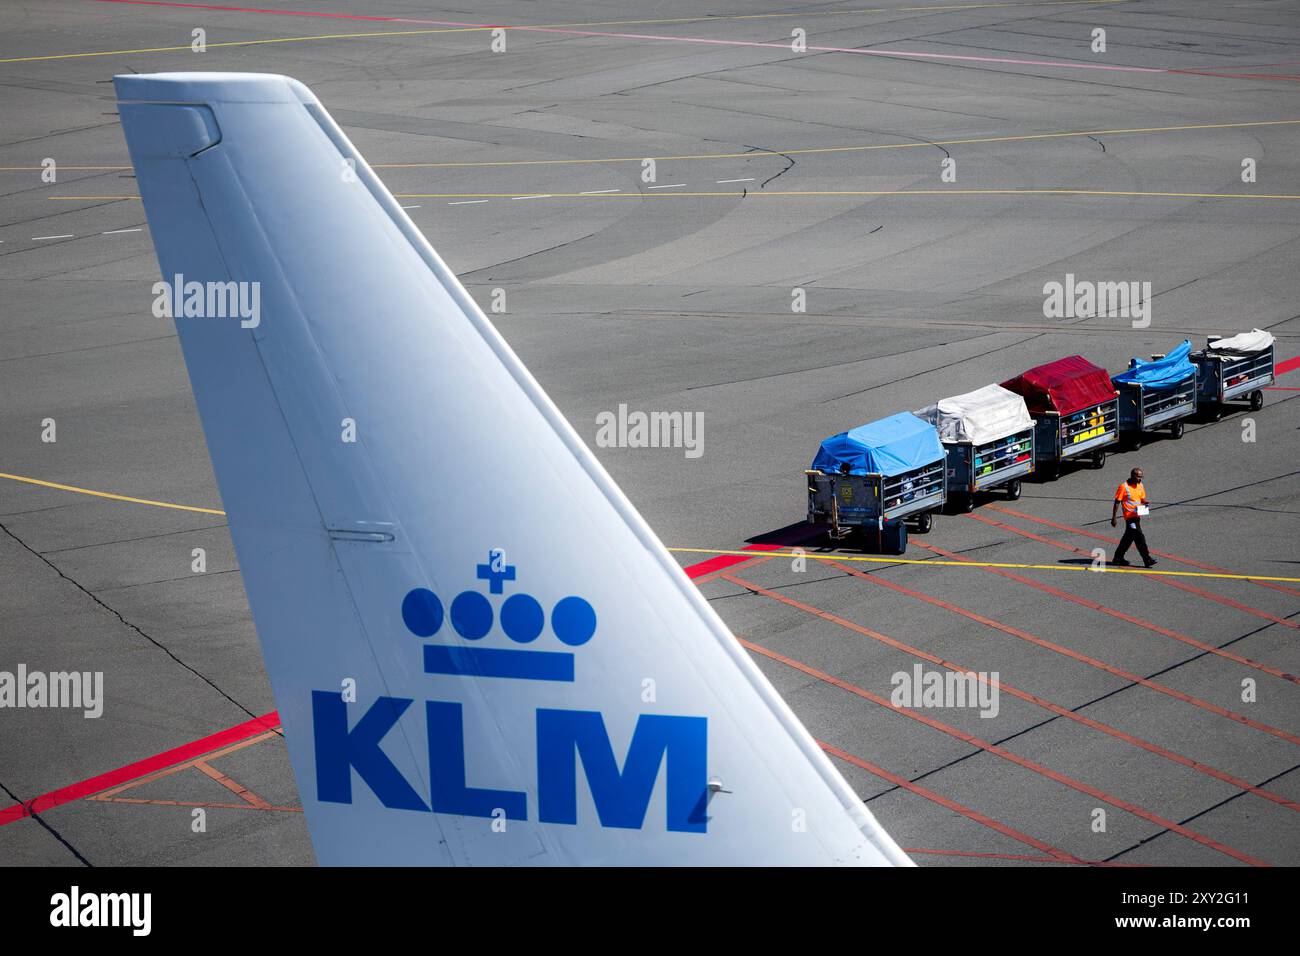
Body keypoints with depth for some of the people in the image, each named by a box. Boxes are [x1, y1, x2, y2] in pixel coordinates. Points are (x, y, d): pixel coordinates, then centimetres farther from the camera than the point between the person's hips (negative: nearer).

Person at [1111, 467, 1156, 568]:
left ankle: (1118, 558, 27)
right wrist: (1114, 518, -11)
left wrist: (1145, 502, -5)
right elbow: (1117, 503, -9)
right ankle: (1147, 560, -11)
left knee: (1128, 538, 16)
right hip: (1130, 516, -8)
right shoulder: (1124, 487, -11)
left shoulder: (1140, 486, 10)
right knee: (1139, 538, -12)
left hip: (1137, 516, 8)